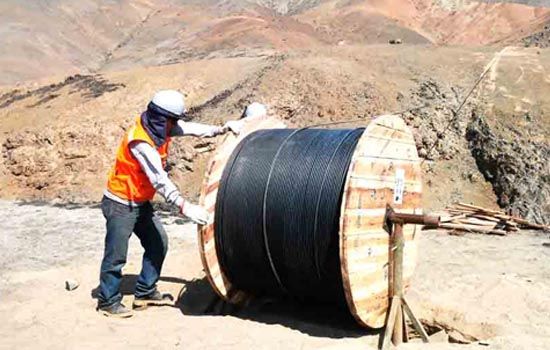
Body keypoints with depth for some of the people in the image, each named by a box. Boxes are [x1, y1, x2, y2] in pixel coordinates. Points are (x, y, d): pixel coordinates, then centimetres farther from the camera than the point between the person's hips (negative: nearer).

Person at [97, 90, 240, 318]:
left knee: (158, 244, 10)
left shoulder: (159, 127, -3)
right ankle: (108, 301, 17)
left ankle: (145, 293, 23)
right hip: (121, 204, -9)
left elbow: (190, 129, 5)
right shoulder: (141, 142, -30)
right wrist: (184, 206, -41)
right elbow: (160, 180, -36)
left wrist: (220, 130, -8)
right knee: (116, 255, -1)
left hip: (142, 202, 9)